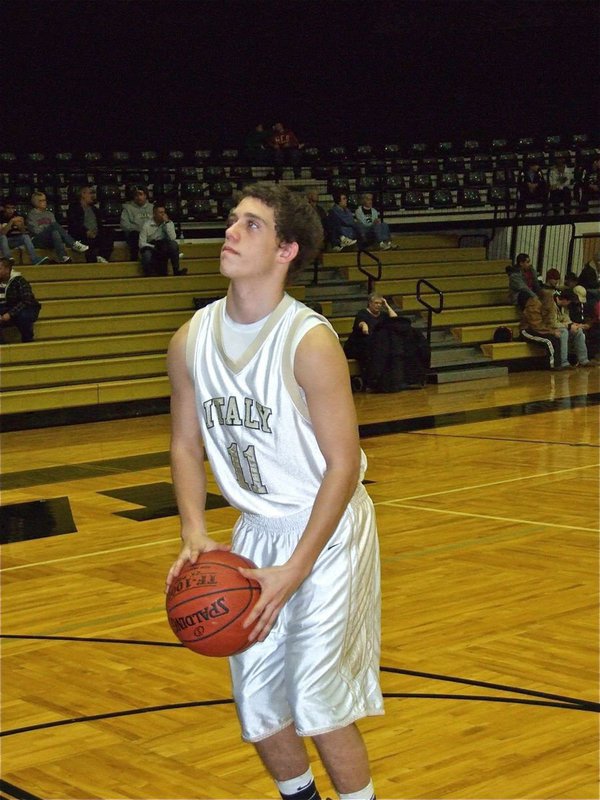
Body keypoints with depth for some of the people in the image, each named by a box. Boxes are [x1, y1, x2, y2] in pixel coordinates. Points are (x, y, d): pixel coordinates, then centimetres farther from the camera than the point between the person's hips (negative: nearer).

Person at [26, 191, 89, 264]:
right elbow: (35, 230, -5)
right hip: (37, 240, -5)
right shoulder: (31, 215, 8)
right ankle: (74, 244, -42)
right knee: (54, 225, -31)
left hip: (50, 240, 5)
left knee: (55, 232, -34)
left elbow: (55, 228, 13)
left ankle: (63, 257, -52)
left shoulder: (49, 214, 24)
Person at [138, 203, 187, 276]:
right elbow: (141, 243, -6)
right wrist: (155, 247, -19)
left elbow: (172, 238, -13)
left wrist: (167, 222, -16)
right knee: (147, 255, -38)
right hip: (151, 248, -2)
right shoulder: (147, 225, -2)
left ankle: (176, 271, -29)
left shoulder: (169, 223, 4)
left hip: (164, 250, 2)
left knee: (173, 244, -30)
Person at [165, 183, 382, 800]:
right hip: (257, 531, 6)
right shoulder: (191, 340, -4)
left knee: (318, 705, -6)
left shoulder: (309, 341, -22)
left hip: (328, 530, -5)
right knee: (257, 705, 11)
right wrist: (194, 533, -9)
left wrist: (295, 570, -21)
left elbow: (343, 466, -18)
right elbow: (186, 445, 7)